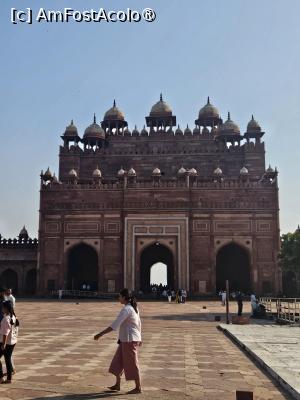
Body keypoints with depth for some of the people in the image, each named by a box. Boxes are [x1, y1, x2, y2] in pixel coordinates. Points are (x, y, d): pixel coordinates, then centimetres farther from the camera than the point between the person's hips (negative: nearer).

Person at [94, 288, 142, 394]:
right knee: (118, 362, 15)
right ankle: (117, 385, 25)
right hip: (126, 340, 10)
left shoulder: (126, 309, -20)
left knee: (132, 364, 1)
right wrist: (139, 338, 26)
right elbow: (139, 323, 17)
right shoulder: (133, 308, 10)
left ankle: (138, 388, 12)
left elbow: (114, 325, -25)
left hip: (129, 340, -10)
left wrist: (100, 334, -23)